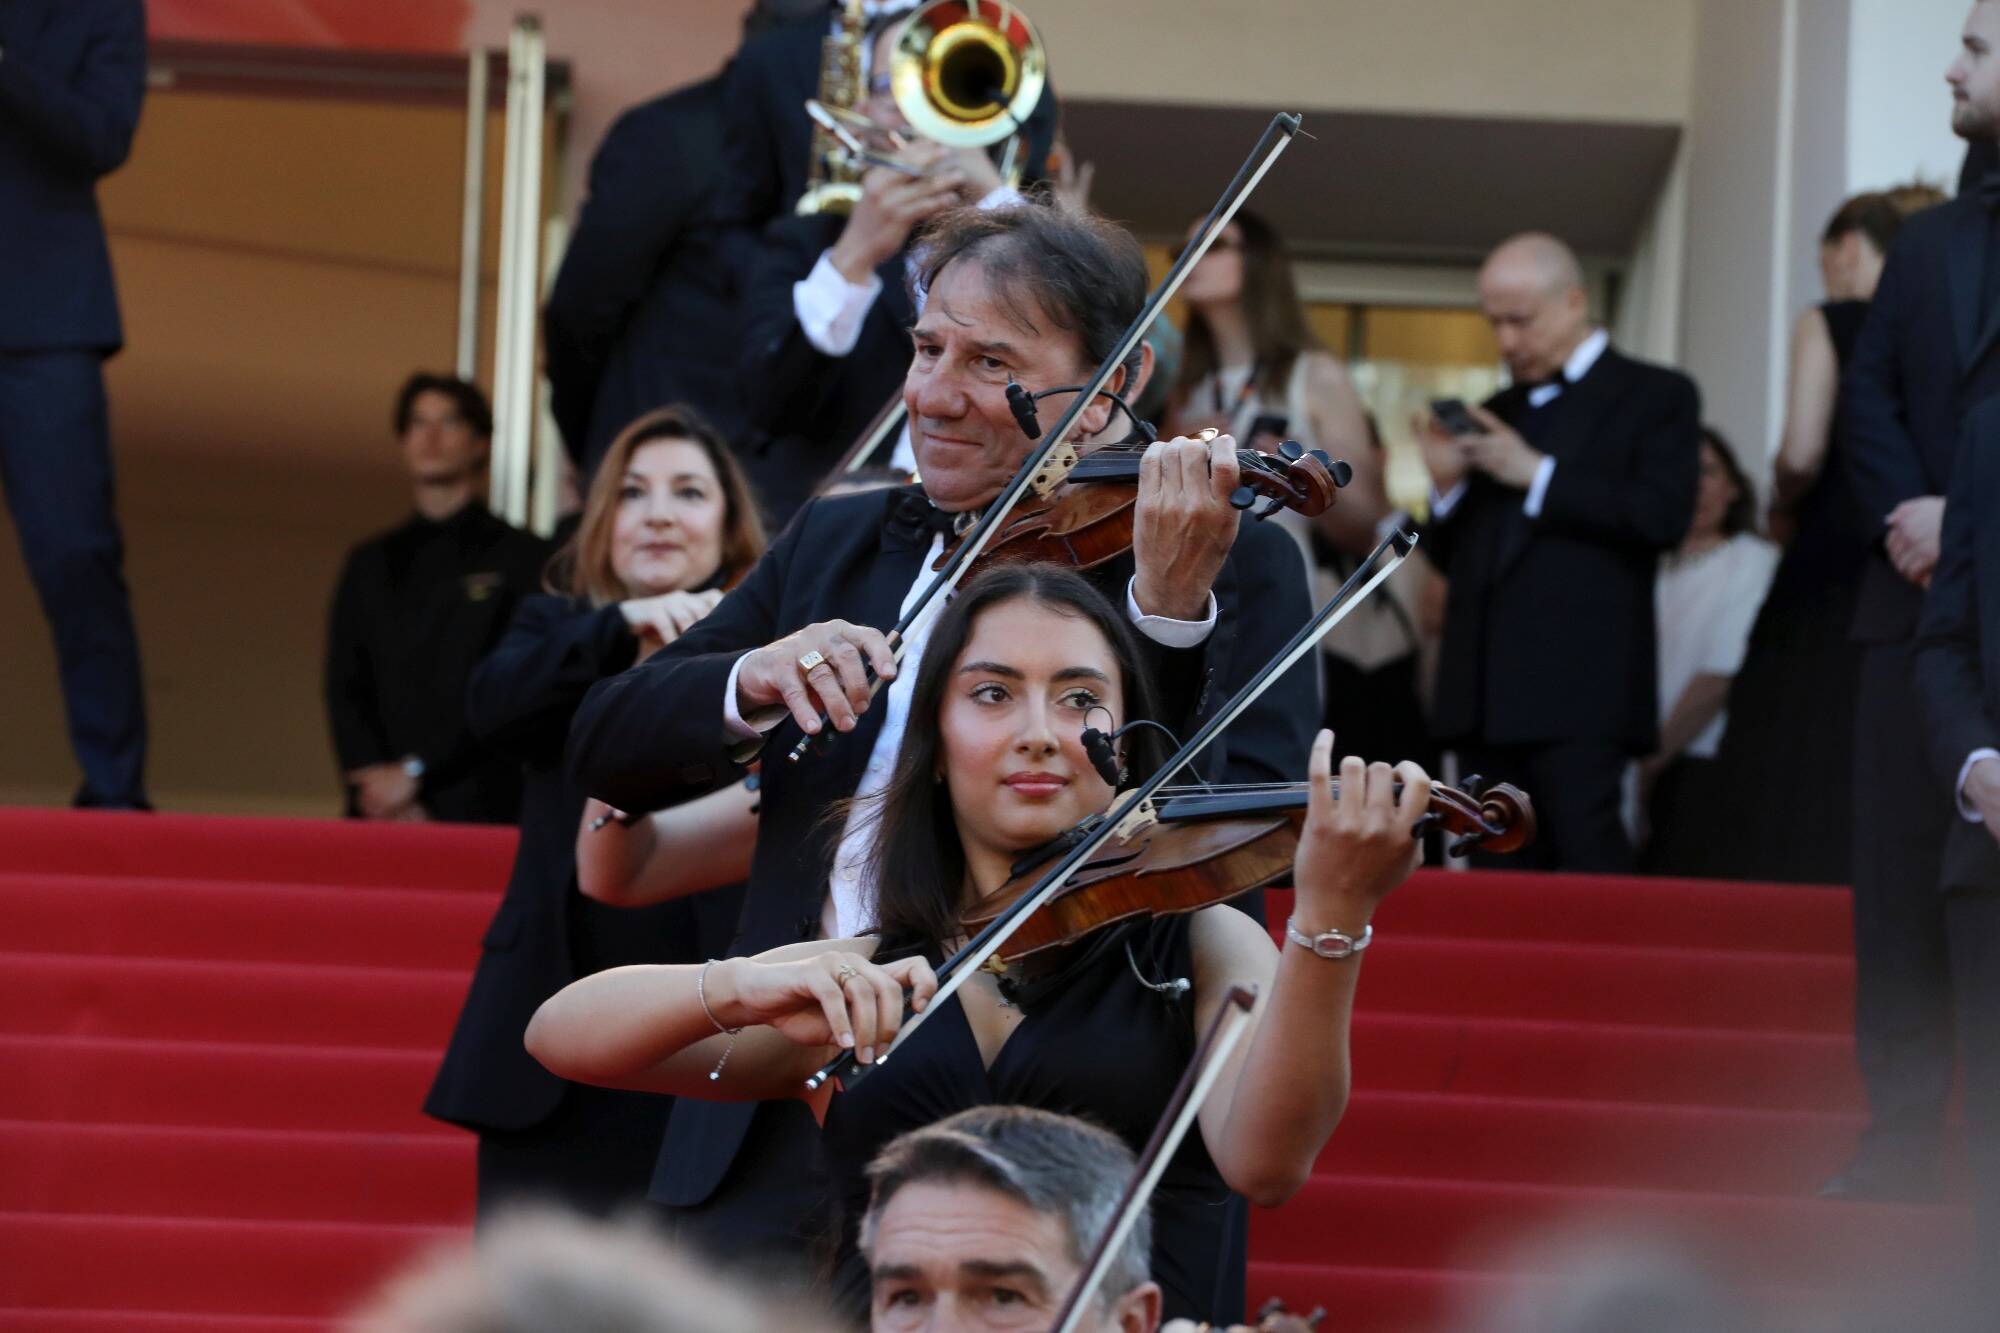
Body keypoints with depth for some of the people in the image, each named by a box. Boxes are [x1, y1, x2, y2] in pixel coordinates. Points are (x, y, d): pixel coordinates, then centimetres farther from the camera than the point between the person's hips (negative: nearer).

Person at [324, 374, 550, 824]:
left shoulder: (525, 560, 5)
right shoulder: (370, 564, 20)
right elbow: (344, 687, 11)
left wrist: (414, 772, -9)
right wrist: (373, 775, -7)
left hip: (479, 807, -3)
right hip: (379, 809, 3)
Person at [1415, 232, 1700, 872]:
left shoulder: (1654, 397, 5)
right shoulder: (1496, 413, 24)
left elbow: (1663, 515, -11)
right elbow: (1450, 556, 24)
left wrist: (1538, 474, -10)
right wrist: (1446, 484, 4)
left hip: (1579, 692, -6)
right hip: (1487, 692, 6)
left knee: (1585, 864, -15)